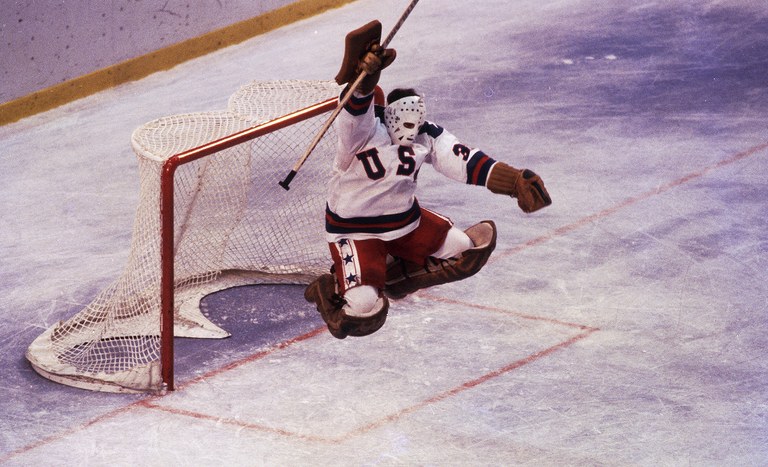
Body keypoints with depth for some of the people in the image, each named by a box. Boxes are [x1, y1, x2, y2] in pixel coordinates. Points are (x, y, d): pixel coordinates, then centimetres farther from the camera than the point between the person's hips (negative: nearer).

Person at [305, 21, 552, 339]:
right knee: (366, 308, -27)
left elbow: (465, 162, -10)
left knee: (475, 244, 6)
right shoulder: (365, 131, -24)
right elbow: (356, 113, -46)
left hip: (405, 220, 7)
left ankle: (397, 275, 17)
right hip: (354, 228, -7)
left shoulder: (428, 136, -4)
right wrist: (364, 79, -69)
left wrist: (514, 181, -23)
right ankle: (331, 289, 10)